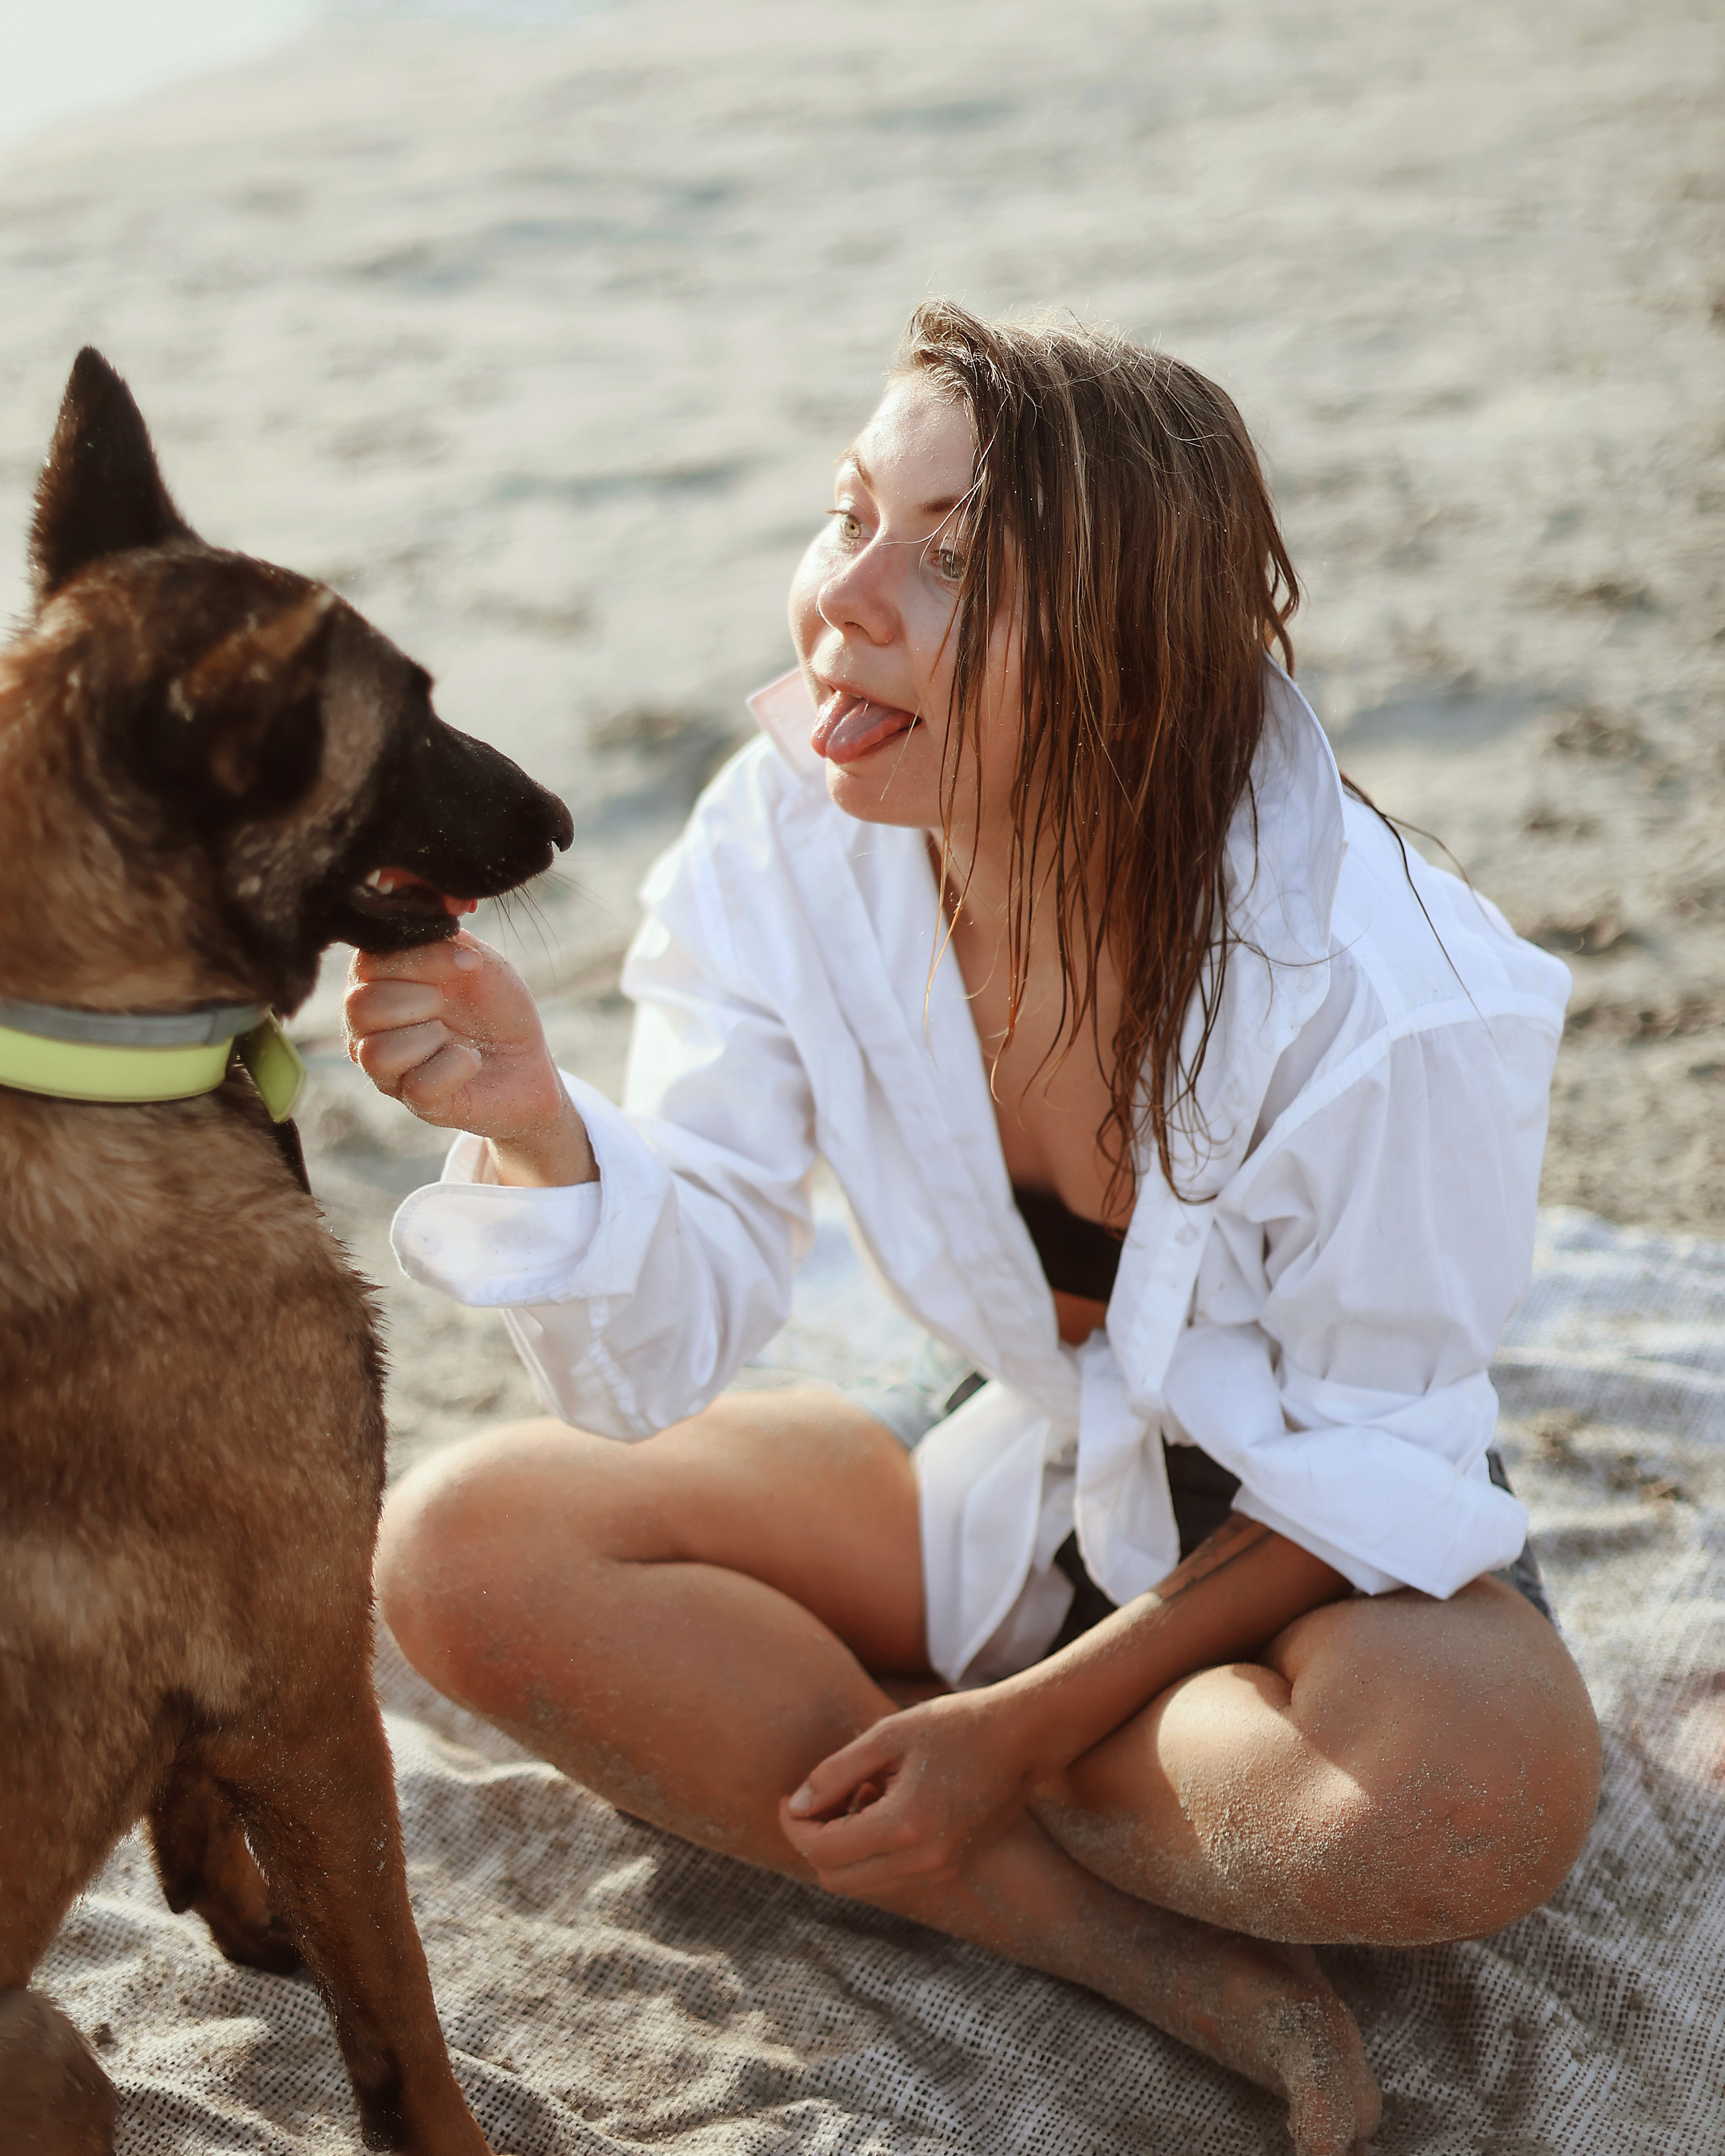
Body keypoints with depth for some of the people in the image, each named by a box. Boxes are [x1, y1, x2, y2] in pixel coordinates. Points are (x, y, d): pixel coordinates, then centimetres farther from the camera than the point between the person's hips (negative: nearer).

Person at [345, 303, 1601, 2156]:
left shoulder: (1375, 993, -30)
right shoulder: (789, 845, -19)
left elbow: (1366, 1464, -17)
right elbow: (679, 1336, -17)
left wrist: (1027, 1721, -21)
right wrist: (535, 1124, -38)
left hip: (1321, 1524, -3)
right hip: (1004, 1471, 4)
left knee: (1481, 1787, -37)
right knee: (462, 1546, -15)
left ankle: (811, 1733, -9)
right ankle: (1181, 1969, -16)